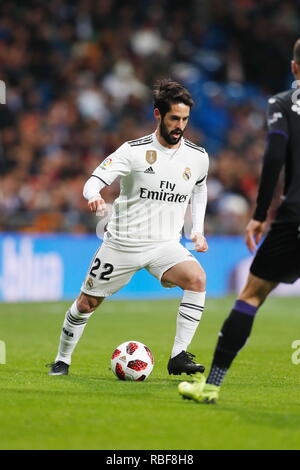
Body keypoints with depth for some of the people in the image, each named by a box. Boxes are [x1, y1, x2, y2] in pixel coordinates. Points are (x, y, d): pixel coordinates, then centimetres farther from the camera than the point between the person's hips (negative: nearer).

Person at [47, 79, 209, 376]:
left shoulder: (198, 157, 0)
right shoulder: (134, 151, -10)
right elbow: (94, 181, -15)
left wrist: (197, 230, 9)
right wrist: (93, 196, -38)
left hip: (165, 245, 1)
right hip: (122, 242, -1)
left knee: (197, 278, -28)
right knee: (87, 303, 7)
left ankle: (178, 356, -24)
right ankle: (62, 360, 33)